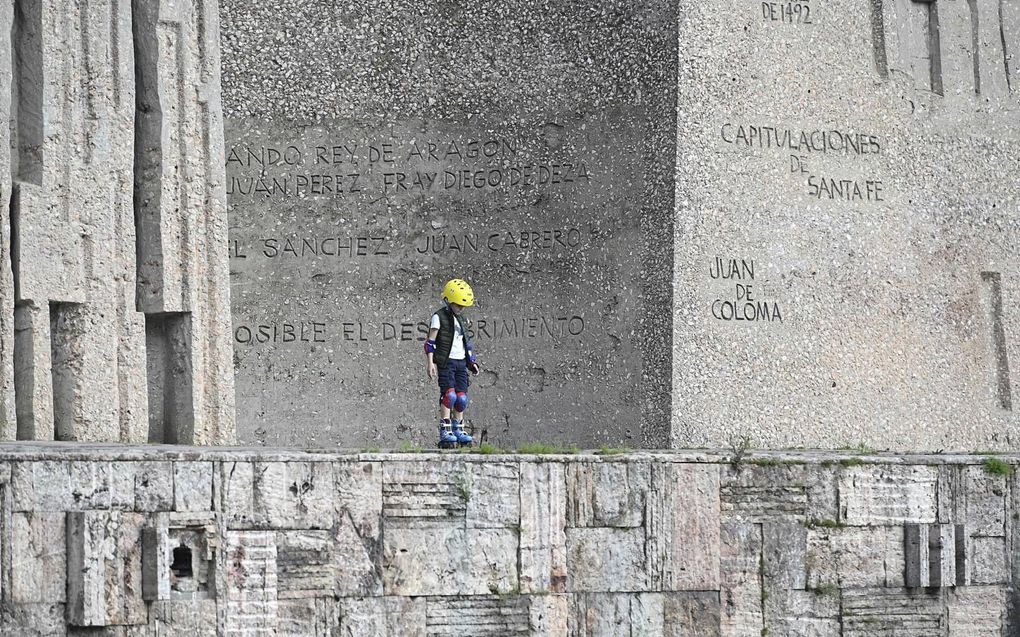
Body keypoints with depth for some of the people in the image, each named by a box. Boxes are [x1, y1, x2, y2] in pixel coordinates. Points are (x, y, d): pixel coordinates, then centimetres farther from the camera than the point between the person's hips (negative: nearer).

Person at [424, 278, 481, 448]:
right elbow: (430, 342, -7)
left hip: (460, 362, 7)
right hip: (446, 362, -7)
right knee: (449, 395, -17)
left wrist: (471, 361, 21)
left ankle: (458, 430, 11)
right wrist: (430, 363, -14)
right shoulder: (439, 317, -3)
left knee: (462, 397, 2)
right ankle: (445, 431, -16)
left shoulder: (459, 319, 18)